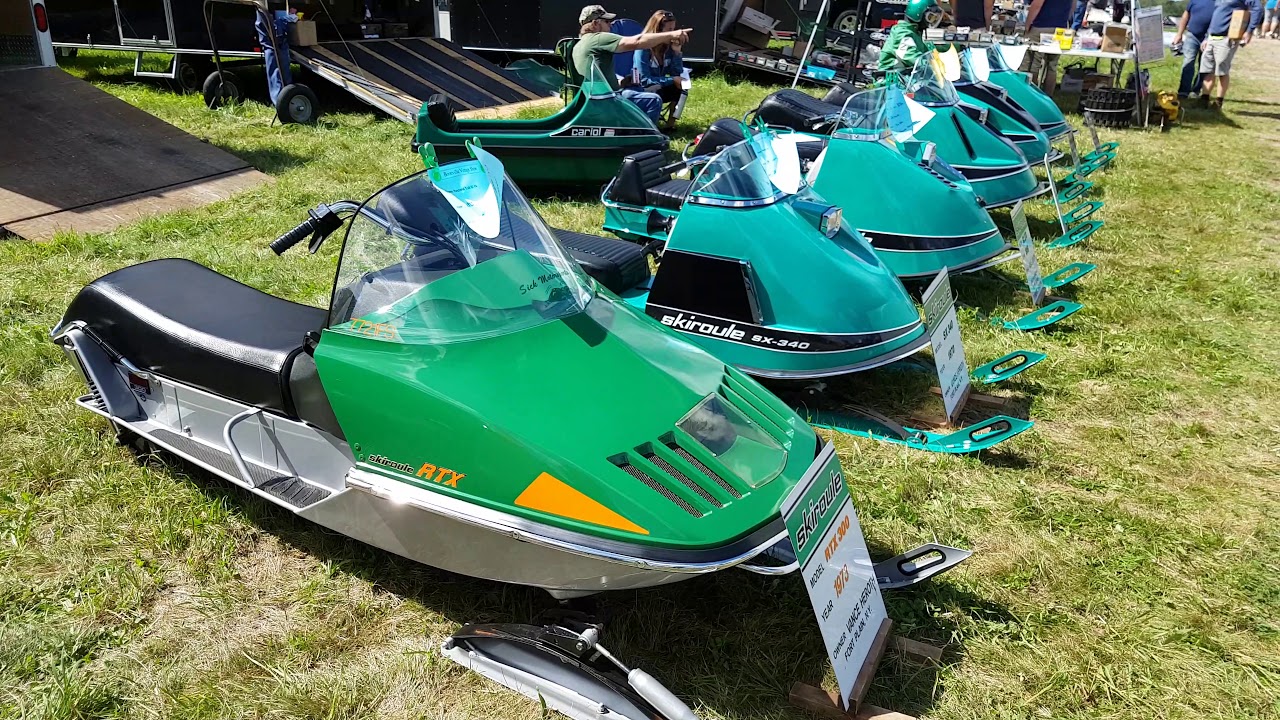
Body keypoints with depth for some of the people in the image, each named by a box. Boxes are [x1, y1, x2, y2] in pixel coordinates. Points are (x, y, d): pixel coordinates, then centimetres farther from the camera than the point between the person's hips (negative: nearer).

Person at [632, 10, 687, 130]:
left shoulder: (668, 47, -1)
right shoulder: (643, 48, -19)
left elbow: (677, 75, -4)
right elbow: (644, 80, -23)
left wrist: (676, 52, -14)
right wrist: (671, 80, -24)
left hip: (659, 89, 6)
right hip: (640, 91, -6)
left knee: (682, 86, -18)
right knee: (657, 90, -36)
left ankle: (670, 123, -13)